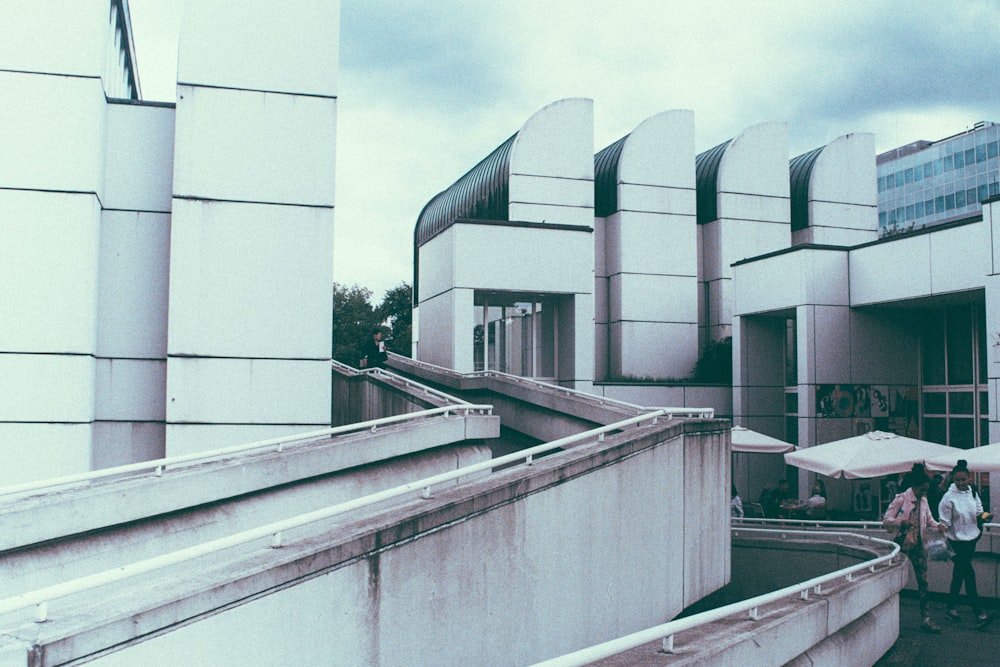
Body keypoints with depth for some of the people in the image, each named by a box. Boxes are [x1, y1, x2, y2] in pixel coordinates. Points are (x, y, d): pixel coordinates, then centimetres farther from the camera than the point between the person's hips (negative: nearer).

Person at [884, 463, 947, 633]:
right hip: (901, 542, -5)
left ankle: (926, 619, 4)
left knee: (923, 581, 1)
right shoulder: (900, 499, -11)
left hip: (917, 544, 5)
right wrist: (902, 522, -27)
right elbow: (886, 520, -11)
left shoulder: (923, 501, 7)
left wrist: (937, 526, -6)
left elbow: (929, 520, 15)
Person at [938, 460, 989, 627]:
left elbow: (978, 512, 16)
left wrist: (983, 515, -7)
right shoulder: (949, 497, -12)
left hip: (972, 538, 6)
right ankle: (978, 612, -5)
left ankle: (952, 609, 21)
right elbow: (945, 522, -10)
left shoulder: (973, 493, 5)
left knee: (959, 574, 12)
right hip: (957, 541, -6)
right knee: (969, 575, -8)